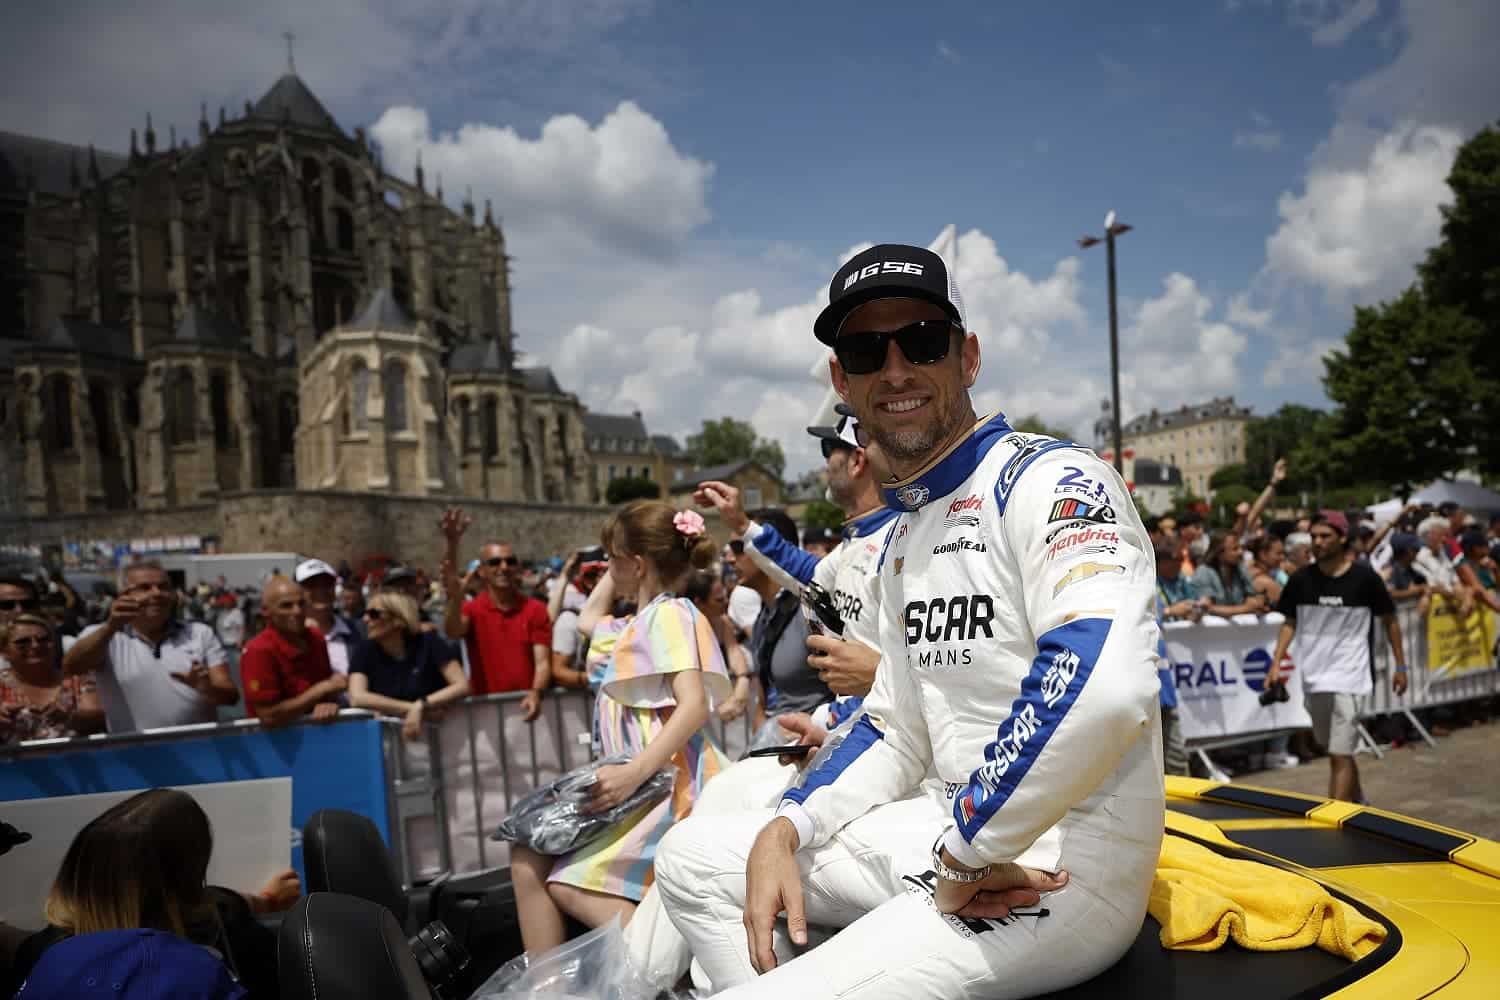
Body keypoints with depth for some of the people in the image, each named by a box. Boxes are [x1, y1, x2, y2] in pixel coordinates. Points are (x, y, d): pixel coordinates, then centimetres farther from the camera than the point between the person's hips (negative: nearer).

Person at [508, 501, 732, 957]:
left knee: (569, 883, -17)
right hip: (636, 782, 10)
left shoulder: (670, 613, -10)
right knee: (528, 856, 0)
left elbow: (694, 706, -22)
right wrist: (610, 575, 30)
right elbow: (588, 618, 41)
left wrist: (634, 773, -30)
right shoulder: (636, 625, 18)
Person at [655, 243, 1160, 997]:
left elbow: (1103, 685, -34)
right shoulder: (902, 539, 12)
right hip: (959, 839, 9)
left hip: (1059, 877, -8)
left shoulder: (1049, 480, -16)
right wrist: (786, 831, 2)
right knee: (693, 857, 12)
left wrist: (968, 851, -23)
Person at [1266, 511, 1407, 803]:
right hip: (1313, 676, 4)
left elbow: (1389, 620, 4)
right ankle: (1357, 803, 43)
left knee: (1340, 755, -9)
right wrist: (1276, 663, -1)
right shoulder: (1301, 579, 0)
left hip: (1348, 677, -4)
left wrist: (1400, 666, 5)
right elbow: (1289, 623, 8)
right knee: (1334, 749, 20)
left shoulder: (1365, 578, -8)